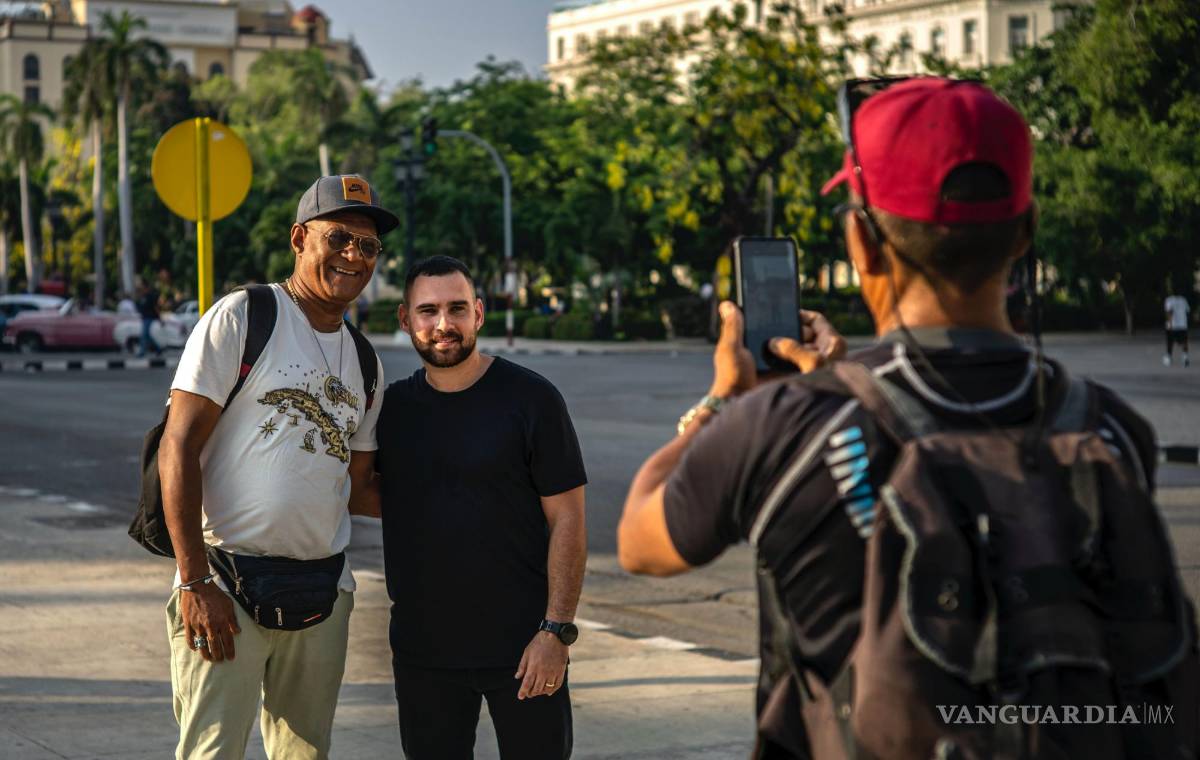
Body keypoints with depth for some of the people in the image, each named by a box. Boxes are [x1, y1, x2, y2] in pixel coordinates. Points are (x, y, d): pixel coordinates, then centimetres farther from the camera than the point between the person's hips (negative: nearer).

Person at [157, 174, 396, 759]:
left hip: (323, 591, 6)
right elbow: (178, 448, -10)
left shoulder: (365, 362, 14)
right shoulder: (242, 317, -5)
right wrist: (194, 582, -16)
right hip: (228, 582, -6)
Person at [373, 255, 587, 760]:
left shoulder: (531, 399, -5)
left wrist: (556, 630, -13)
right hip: (422, 649, 4)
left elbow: (567, 519, -7)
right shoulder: (392, 406, 7)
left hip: (521, 645, -4)